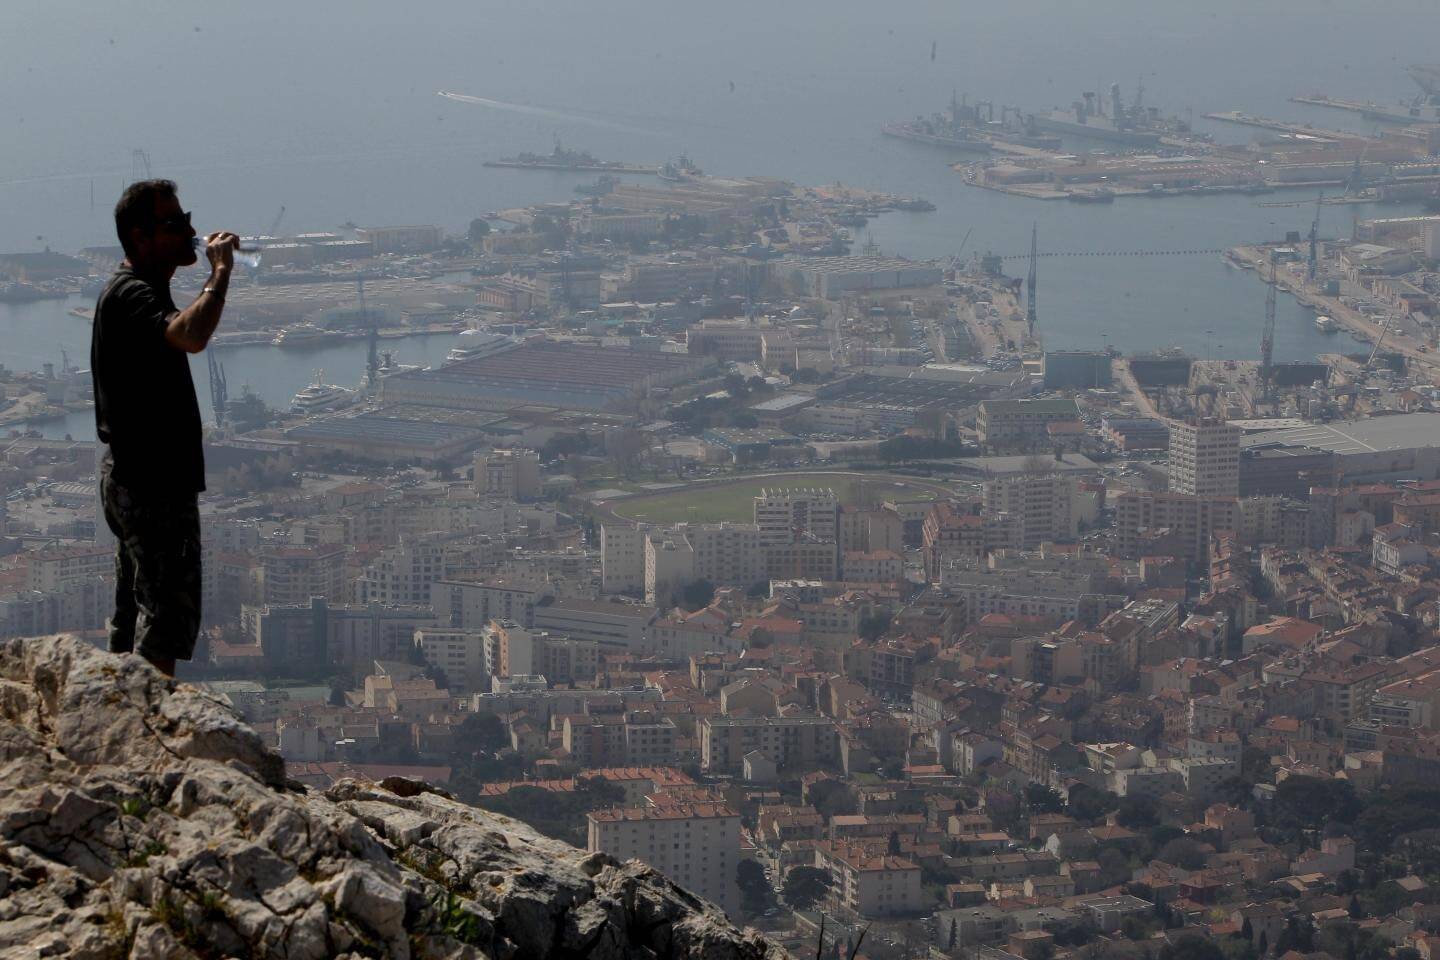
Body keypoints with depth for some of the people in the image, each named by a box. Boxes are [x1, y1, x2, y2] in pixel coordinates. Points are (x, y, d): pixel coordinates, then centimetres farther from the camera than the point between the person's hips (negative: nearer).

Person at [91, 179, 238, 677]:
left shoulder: (135, 290, 16)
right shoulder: (131, 294, -20)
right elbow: (190, 336, -40)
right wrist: (220, 271, -30)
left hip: (131, 476, 11)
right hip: (153, 481, -11)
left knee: (134, 607, 15)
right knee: (169, 608, -8)